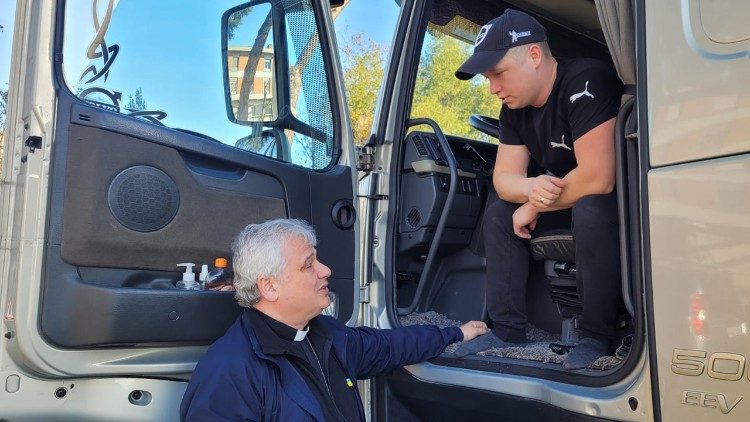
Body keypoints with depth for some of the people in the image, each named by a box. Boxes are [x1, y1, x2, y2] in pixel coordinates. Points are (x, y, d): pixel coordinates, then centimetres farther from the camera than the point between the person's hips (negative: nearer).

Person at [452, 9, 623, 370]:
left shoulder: (584, 83, -27)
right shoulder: (515, 108, -2)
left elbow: (597, 179, -34)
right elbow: (503, 178, -4)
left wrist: (534, 207, -19)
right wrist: (532, 188, -28)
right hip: (568, 197, 8)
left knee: (590, 211, -37)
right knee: (498, 214, -1)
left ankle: (596, 336, -18)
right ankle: (508, 329, -1)